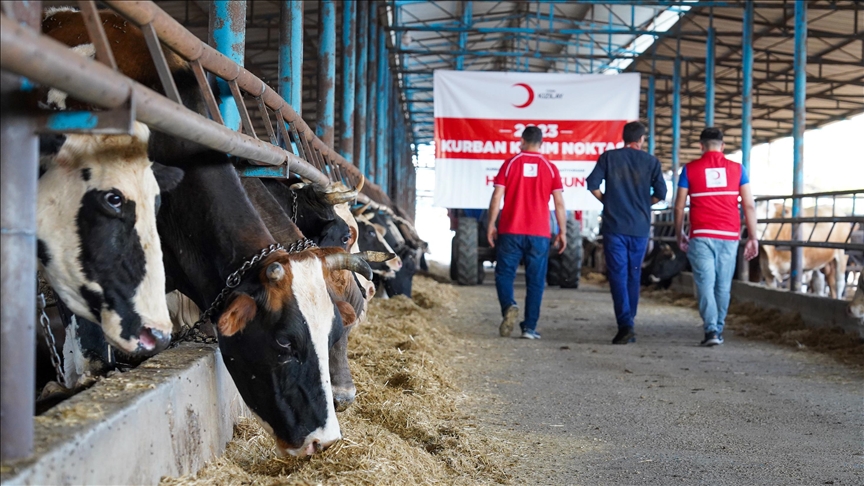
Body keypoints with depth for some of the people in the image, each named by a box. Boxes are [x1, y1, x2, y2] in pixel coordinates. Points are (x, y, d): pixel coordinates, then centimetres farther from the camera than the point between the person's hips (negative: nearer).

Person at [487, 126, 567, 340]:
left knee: (504, 274, 8)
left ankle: (509, 306, -18)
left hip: (510, 231, -1)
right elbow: (559, 203, 1)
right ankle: (530, 327, 4)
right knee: (535, 281, 6)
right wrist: (562, 232, 8)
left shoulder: (510, 164, 1)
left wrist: (491, 225, 4)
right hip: (539, 234, 1)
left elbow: (497, 197, -3)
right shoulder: (550, 168, 3)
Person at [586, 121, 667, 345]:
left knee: (618, 275, -3)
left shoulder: (609, 157, 1)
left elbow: (592, 184, -7)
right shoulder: (650, 161, 4)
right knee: (634, 276, 13)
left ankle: (625, 325, -15)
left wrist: (606, 200, 9)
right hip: (640, 227, 2)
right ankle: (629, 325, 17)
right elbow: (660, 193, 0)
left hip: (614, 226, -2)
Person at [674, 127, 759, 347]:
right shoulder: (736, 169, 6)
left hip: (701, 236, -2)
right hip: (729, 237, 2)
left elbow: (679, 206, 3)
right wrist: (752, 237, 6)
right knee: (723, 286, 12)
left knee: (705, 283, -1)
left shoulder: (690, 169, 3)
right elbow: (749, 205, 1)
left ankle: (711, 330, -15)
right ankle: (718, 330, 20)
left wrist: (679, 235, 15)